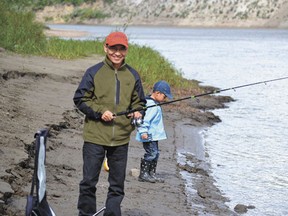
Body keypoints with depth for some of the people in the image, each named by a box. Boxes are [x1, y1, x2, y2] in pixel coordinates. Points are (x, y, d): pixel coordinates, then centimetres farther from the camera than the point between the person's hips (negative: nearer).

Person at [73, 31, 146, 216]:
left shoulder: (133, 75, 7)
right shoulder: (94, 72, -3)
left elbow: (139, 102, 15)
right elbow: (80, 99, -1)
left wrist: (138, 113, -7)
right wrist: (99, 111, -14)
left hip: (121, 139, 3)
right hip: (95, 137, -3)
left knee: (117, 185, 9)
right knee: (89, 181, 2)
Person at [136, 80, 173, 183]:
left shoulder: (155, 104, 14)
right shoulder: (151, 105, -19)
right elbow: (145, 119, -25)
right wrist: (144, 132, -28)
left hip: (153, 135, 11)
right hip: (149, 136, -11)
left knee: (155, 154, 13)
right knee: (151, 153, -9)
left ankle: (152, 174, 19)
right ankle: (143, 174, -2)